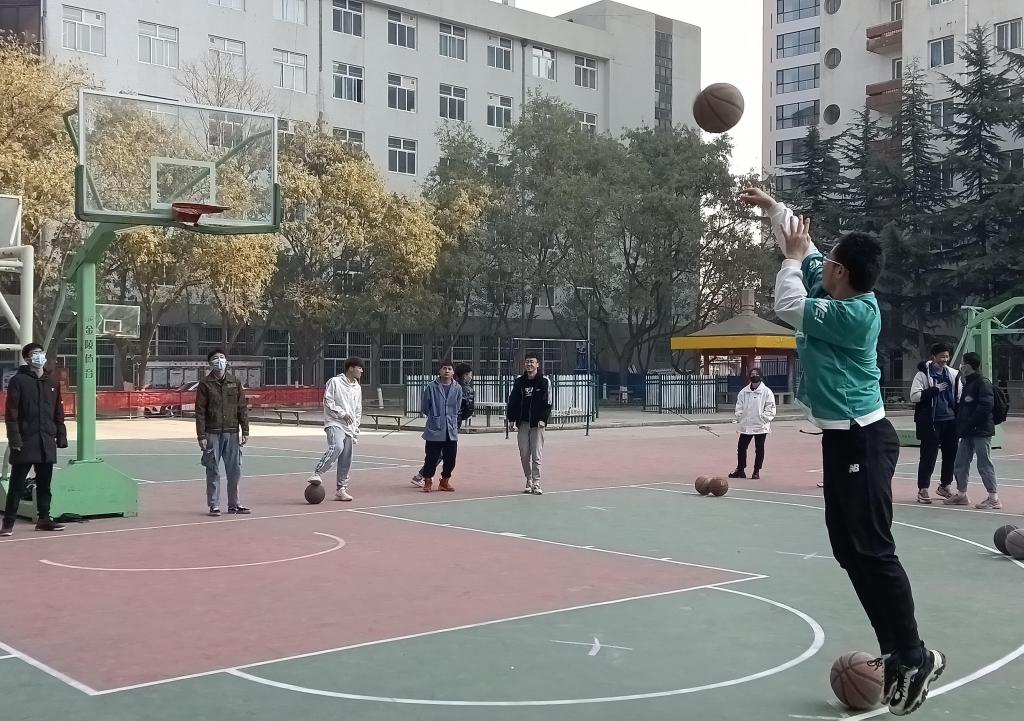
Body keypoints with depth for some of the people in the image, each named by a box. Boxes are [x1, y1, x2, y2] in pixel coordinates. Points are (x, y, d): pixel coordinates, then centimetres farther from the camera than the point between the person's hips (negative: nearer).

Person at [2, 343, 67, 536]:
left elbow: (58, 413, 16)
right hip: (25, 442, -5)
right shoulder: (18, 381, -3)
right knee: (17, 484, -2)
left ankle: (44, 518, 20)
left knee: (45, 483, 11)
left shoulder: (52, 383, 14)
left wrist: (61, 436, 10)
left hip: (47, 442, 5)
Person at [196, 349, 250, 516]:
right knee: (213, 471, 1)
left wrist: (245, 431, 4)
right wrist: (201, 436, -8)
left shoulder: (235, 383, 9)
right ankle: (214, 505, 9)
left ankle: (234, 504, 16)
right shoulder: (205, 384, 0)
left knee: (234, 471, 5)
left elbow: (242, 408, 9)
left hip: (232, 433, 3)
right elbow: (200, 412, -2)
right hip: (212, 434, -3)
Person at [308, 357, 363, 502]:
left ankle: (341, 490, 12)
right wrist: (342, 414, -12)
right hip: (335, 423, -6)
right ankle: (316, 473, -23)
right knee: (337, 447, -31)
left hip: (349, 427, 6)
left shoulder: (357, 387, 17)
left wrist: (356, 429, 16)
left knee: (346, 460, 4)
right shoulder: (335, 382, -3)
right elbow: (328, 402, -6)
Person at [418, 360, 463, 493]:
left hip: (451, 431, 3)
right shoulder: (431, 387, -6)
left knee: (450, 459, 7)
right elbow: (424, 408, 4)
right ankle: (428, 481, 16)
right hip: (434, 430, -3)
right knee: (432, 458, 0)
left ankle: (445, 481, 23)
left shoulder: (457, 388, 2)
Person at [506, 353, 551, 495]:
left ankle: (536, 483, -3)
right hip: (522, 423, 4)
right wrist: (510, 417, 1)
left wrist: (543, 419, -15)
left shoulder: (544, 382, -2)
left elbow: (547, 402, -6)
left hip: (537, 423, -4)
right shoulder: (519, 382, 9)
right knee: (524, 455, 7)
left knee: (537, 455, -5)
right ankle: (529, 482, 18)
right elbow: (513, 400, 11)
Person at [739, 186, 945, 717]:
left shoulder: (855, 313, -18)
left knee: (872, 550, -9)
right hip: (844, 439, 10)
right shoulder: (835, 291, 7)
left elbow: (787, 306, -16)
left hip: (861, 441, -10)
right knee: (849, 549, 10)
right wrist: (772, 207, 24)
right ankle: (896, 652, 15)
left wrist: (792, 258, -2)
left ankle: (915, 658, 0)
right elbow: (803, 248, 22)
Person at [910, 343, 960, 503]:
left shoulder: (953, 374, 10)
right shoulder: (923, 374, -6)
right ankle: (923, 489, 5)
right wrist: (935, 389, -18)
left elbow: (959, 397, 19)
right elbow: (914, 396, -15)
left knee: (951, 454, 10)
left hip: (950, 420, 6)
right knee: (929, 456, -4)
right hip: (930, 422, -6)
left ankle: (945, 486, 28)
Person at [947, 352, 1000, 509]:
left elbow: (986, 406, -22)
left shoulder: (983, 383, -12)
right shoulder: (967, 383, 16)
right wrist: (960, 423, 9)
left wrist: (970, 423, -20)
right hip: (968, 432, 9)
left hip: (981, 431, -9)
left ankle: (994, 498, 0)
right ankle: (961, 494, 24)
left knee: (984, 464, -6)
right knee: (960, 464, 13)